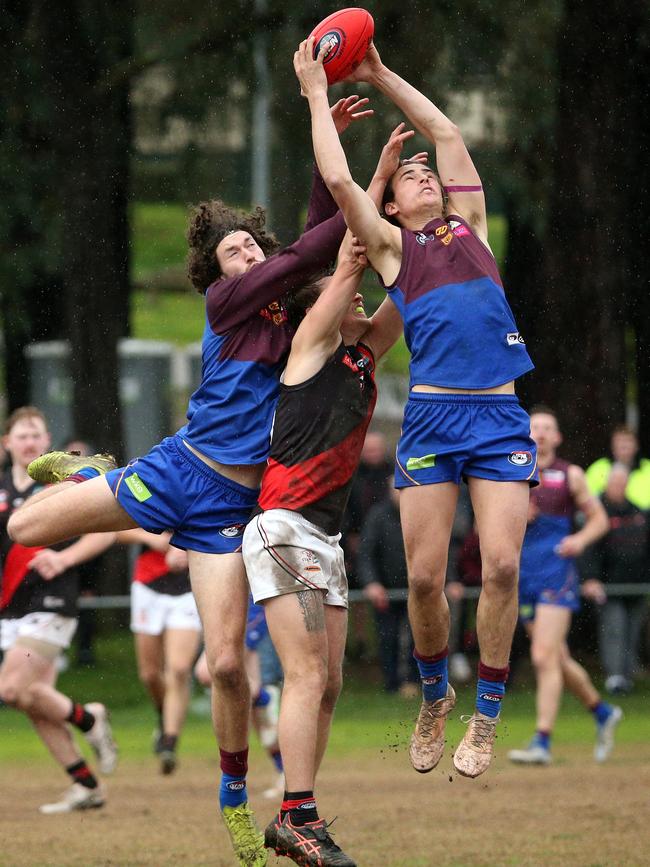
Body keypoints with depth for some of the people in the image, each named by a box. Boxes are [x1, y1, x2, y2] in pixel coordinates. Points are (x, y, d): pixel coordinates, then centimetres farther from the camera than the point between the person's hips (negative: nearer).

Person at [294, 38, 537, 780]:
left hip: (501, 414, 2)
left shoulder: (469, 228, 21)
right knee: (425, 575, -4)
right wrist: (318, 94, 10)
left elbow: (446, 132, 24)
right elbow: (338, 180, 2)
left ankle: (485, 717, 0)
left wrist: (381, 76, 27)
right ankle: (433, 696, 21)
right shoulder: (390, 244, 13)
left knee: (501, 564, -11)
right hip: (433, 413, -2)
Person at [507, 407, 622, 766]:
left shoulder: (570, 475, 3)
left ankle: (542, 742, -18)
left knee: (544, 658, -16)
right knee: (559, 660, 13)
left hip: (557, 574, -4)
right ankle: (603, 713, 35)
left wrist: (580, 539, -9)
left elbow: (599, 518, 10)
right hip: (522, 573, 4)